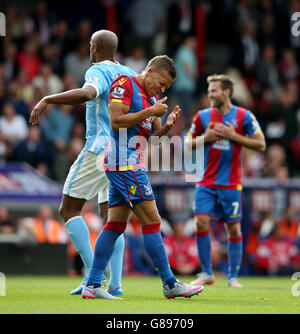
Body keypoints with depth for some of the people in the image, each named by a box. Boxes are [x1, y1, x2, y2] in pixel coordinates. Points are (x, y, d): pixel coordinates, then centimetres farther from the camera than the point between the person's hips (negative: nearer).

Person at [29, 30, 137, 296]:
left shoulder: (98, 72, -9)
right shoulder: (128, 74, 15)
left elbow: (87, 93, -31)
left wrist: (47, 100, -29)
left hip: (100, 149, -7)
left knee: (69, 209, 1)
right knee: (110, 217, 9)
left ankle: (93, 274, -11)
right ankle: (115, 284, -2)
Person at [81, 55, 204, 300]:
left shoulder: (151, 98, 19)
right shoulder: (124, 84, -8)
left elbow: (153, 133, 19)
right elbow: (116, 121, -17)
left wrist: (167, 126, -2)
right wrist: (150, 112, -16)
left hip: (132, 165, 10)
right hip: (125, 163, -10)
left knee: (115, 224, 6)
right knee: (152, 220, -8)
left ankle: (93, 285, 6)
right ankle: (170, 284, -5)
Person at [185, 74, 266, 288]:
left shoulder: (244, 116, -2)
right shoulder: (202, 116, 6)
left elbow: (261, 145, -4)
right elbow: (188, 144, 13)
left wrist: (233, 135, -13)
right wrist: (205, 137, -7)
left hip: (230, 183, -2)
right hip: (206, 182, 2)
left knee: (233, 228, 1)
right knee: (201, 222, -9)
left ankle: (233, 276, 10)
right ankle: (207, 273, 3)